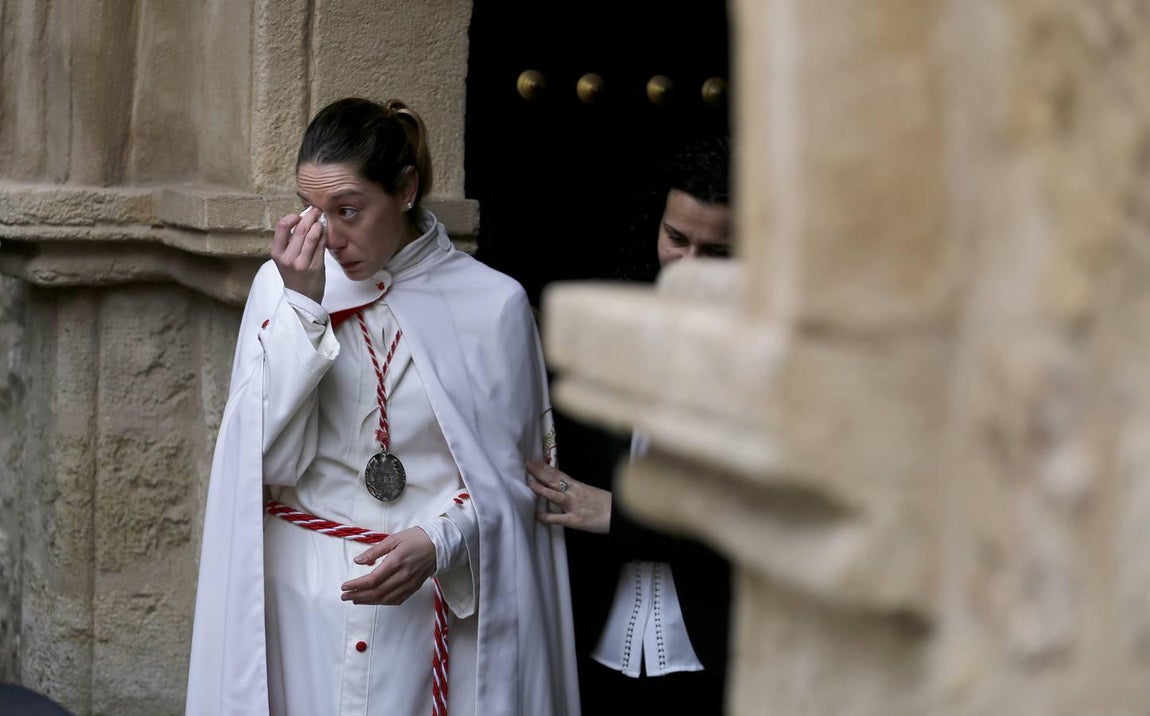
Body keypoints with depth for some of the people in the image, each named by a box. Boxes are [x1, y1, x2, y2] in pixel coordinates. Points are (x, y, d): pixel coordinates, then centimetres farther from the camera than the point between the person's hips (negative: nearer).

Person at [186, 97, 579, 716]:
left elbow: (506, 478, -2)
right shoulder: (282, 286, 0)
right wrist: (301, 305, -15)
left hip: (436, 606, -1)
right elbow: (269, 457, -9)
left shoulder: (491, 303, -6)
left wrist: (436, 543, -20)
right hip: (300, 600, 2)